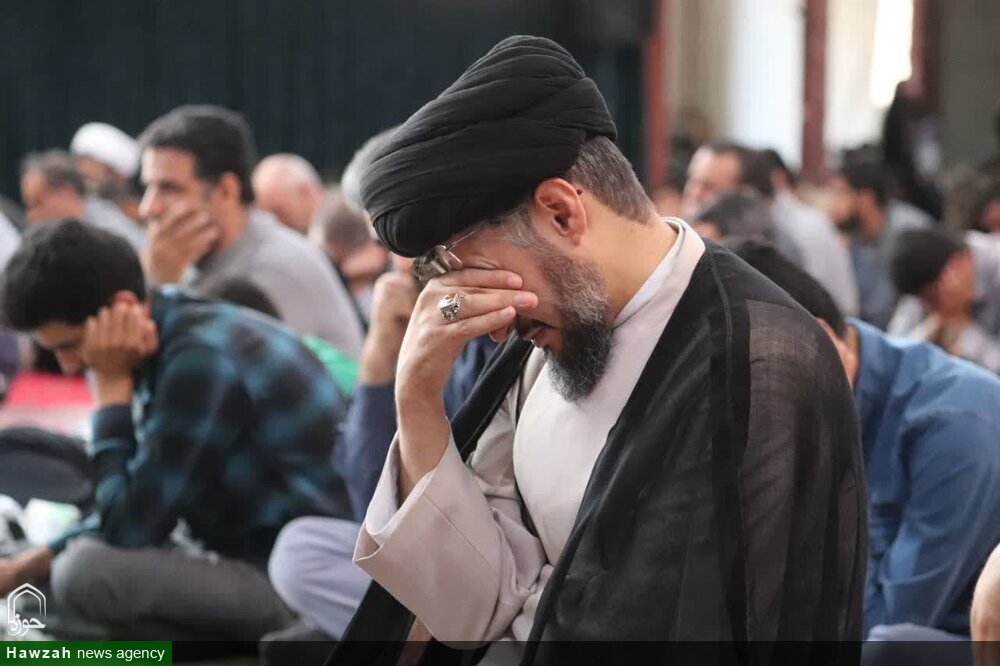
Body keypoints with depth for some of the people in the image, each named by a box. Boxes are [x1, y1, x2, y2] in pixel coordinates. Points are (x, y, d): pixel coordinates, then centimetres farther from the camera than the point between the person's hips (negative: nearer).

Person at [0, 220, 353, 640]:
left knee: (87, 573, -28)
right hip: (259, 563, 10)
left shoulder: (201, 359, -22)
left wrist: (111, 385, -15)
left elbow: (128, 529, -20)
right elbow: (139, 510, 15)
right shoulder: (174, 336, 7)